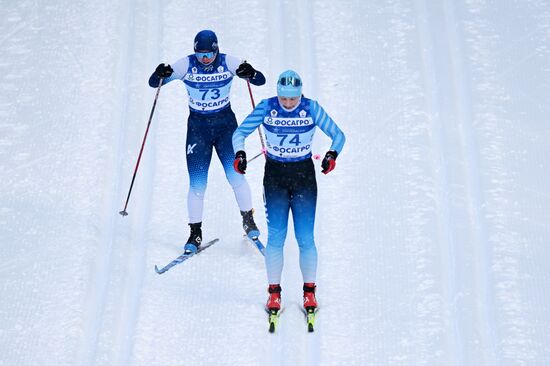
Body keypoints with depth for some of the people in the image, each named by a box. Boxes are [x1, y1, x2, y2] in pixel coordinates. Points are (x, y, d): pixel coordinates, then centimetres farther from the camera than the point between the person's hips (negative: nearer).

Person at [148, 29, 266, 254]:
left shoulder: (228, 63, -9)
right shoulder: (186, 65, -9)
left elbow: (261, 80, -9)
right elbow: (153, 83, -7)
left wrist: (250, 73, -32)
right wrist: (160, 75, -31)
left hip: (225, 123, 0)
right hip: (198, 126, 0)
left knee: (235, 175, -8)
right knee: (197, 183, -4)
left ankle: (248, 219, 15)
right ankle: (195, 232, 9)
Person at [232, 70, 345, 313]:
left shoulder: (311, 108, -7)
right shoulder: (266, 108, -6)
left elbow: (338, 135, -3)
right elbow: (240, 132, 1)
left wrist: (332, 155, -22)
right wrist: (239, 154, -19)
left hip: (304, 176, 0)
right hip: (275, 176, 0)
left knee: (305, 238, -2)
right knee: (276, 237, -2)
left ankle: (309, 291, 11)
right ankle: (274, 292, 8)